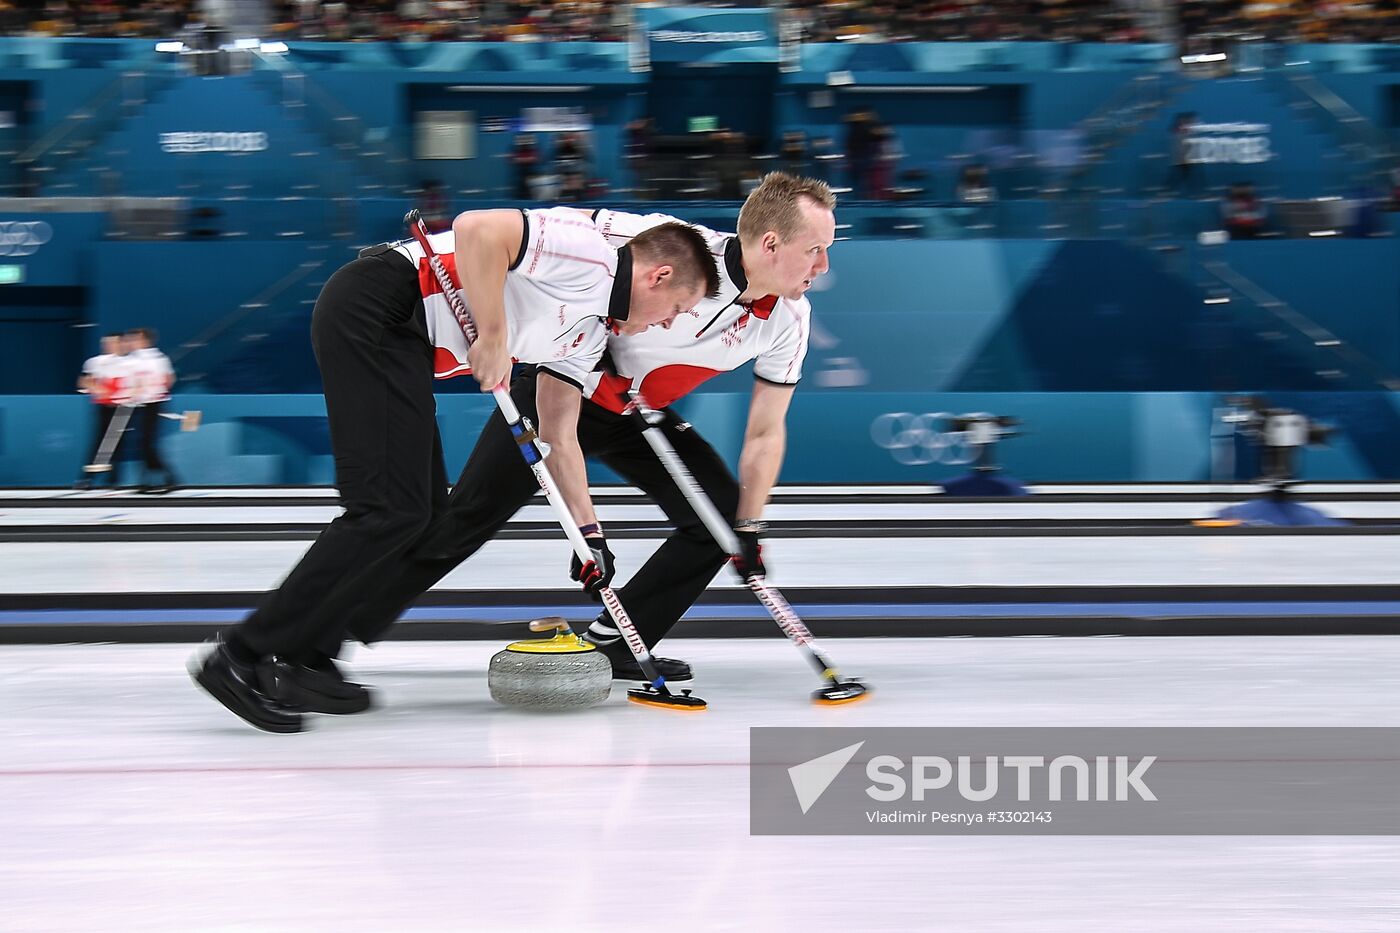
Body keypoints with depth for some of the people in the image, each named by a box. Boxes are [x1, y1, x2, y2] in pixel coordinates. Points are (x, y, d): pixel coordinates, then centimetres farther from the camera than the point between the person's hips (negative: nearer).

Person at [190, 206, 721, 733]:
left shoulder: (590, 331, 20)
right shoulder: (587, 253, -10)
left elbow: (558, 436, 25)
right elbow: (477, 229, -23)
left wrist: (589, 530, 19)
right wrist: (493, 336, -19)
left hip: (399, 337, 11)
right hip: (372, 309, -11)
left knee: (423, 507, 12)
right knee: (392, 510, -14)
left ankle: (299, 656, 13)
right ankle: (244, 656, -14)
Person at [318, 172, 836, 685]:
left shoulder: (789, 319, -14)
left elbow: (765, 431, -1)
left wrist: (749, 527, -7)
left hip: (640, 414, 6)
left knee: (720, 513, -8)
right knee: (468, 519, -11)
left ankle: (615, 644, 4)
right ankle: (323, 640, -4)